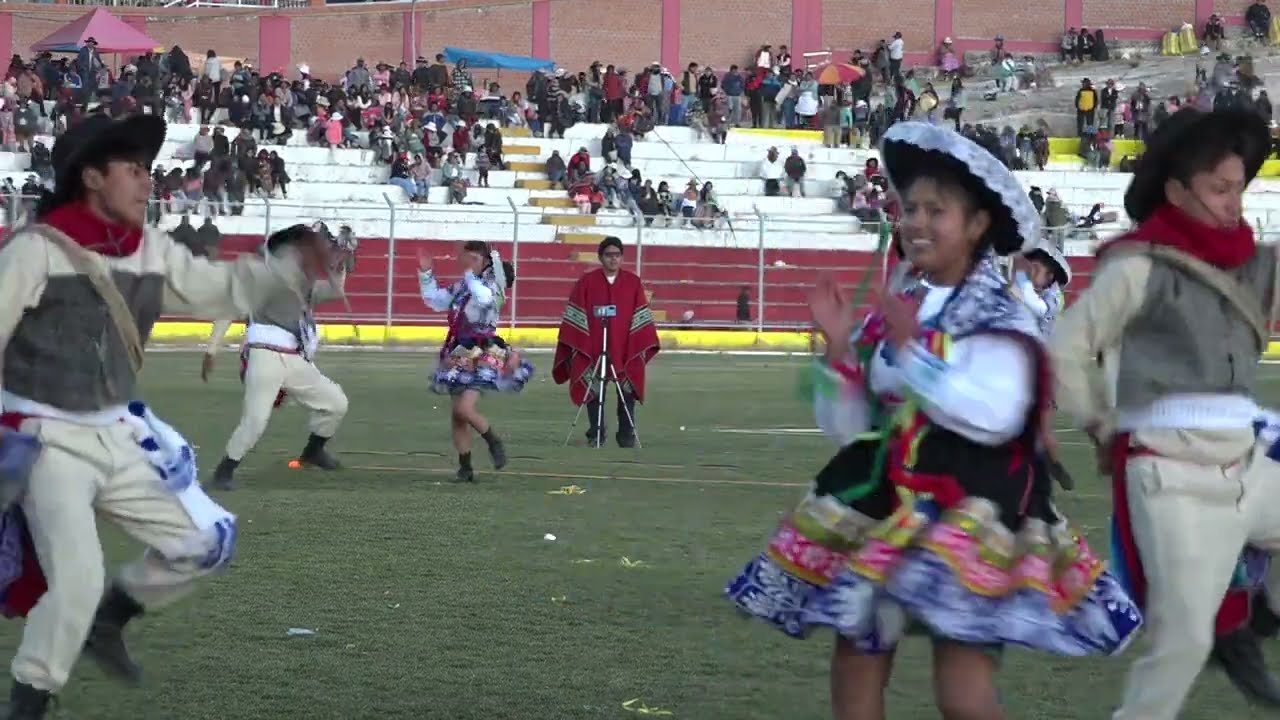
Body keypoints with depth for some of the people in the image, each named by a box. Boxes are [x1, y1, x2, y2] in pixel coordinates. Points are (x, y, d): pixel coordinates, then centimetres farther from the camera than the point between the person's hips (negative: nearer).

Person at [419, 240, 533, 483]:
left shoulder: (491, 285, -9)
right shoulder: (460, 287, 12)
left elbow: (484, 298, -32)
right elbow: (434, 300, 22)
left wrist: (470, 274, -22)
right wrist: (426, 274, 12)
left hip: (482, 356, -7)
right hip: (460, 356, 7)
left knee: (464, 409, -20)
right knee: (456, 416, 6)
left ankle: (494, 442, 4)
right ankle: (465, 468, 14)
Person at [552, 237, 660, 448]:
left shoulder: (633, 283, 5)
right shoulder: (586, 283, 1)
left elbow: (641, 316, 6)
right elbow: (575, 317, 2)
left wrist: (642, 346, -1)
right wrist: (576, 345, -6)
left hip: (626, 351, 1)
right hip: (592, 351, -1)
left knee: (628, 392, 0)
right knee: (594, 392, 2)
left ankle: (627, 436, 7)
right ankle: (595, 436, 11)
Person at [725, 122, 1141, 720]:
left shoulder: (999, 320, -6)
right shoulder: (891, 311, 10)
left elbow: (994, 417, -23)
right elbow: (848, 427, 12)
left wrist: (910, 351, -21)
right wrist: (840, 347, -3)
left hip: (966, 519, -6)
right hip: (881, 509, 6)